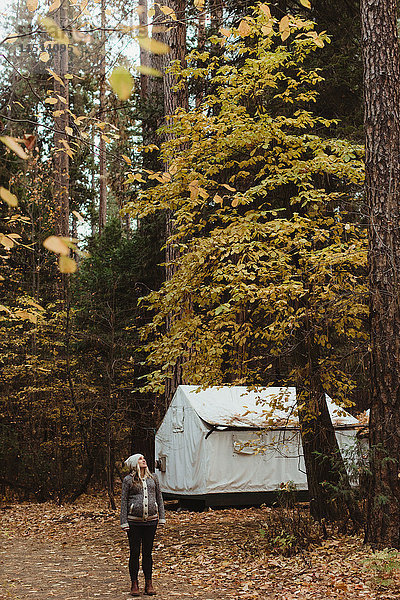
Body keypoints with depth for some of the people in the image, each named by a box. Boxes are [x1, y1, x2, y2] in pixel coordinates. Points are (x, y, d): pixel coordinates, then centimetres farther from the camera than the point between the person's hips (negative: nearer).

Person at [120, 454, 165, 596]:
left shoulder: (153, 478, 9)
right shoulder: (128, 480, -1)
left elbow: (159, 498, 14)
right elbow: (123, 502, 0)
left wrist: (162, 517, 9)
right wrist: (124, 522, -5)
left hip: (151, 521, 3)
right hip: (134, 522, -2)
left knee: (148, 552, 8)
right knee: (134, 553, 3)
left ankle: (149, 584, 16)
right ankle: (134, 584, 13)